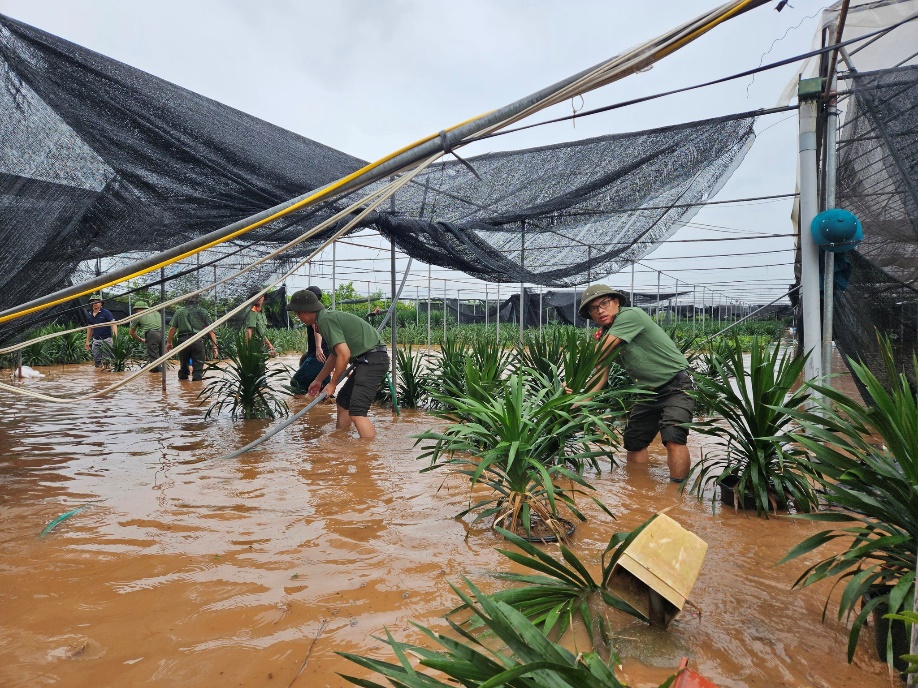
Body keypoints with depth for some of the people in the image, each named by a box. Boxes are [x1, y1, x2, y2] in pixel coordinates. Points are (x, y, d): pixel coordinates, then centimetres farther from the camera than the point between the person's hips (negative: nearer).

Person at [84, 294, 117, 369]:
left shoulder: (106, 312, -7)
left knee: (106, 360, -5)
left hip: (106, 339, -6)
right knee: (96, 360, 9)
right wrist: (87, 341, 18)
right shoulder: (89, 315, 10)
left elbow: (113, 324, -14)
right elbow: (89, 328, 19)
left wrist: (115, 337, -28)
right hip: (95, 340, 6)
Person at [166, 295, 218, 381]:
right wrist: (214, 346, 2)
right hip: (197, 341, -2)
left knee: (183, 364, 18)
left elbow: (172, 329, 6)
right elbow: (210, 330, 2)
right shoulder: (203, 312, 10)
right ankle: (197, 381, -13)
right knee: (198, 366, -1)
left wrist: (169, 343, 16)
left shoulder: (179, 312, 12)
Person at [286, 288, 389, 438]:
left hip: (372, 360, -10)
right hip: (367, 360, 10)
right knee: (343, 402, 20)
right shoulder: (329, 317, 18)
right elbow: (335, 354, 29)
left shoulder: (325, 320, -13)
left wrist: (332, 383, -8)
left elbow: (344, 354, -22)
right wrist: (318, 380, 37)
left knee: (356, 412, -18)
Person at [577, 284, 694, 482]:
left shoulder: (631, 315, -20)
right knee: (633, 441, 10)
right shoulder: (604, 336, 6)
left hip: (677, 386, -8)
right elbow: (601, 372, 0)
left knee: (673, 438, -24)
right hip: (650, 392, 8)